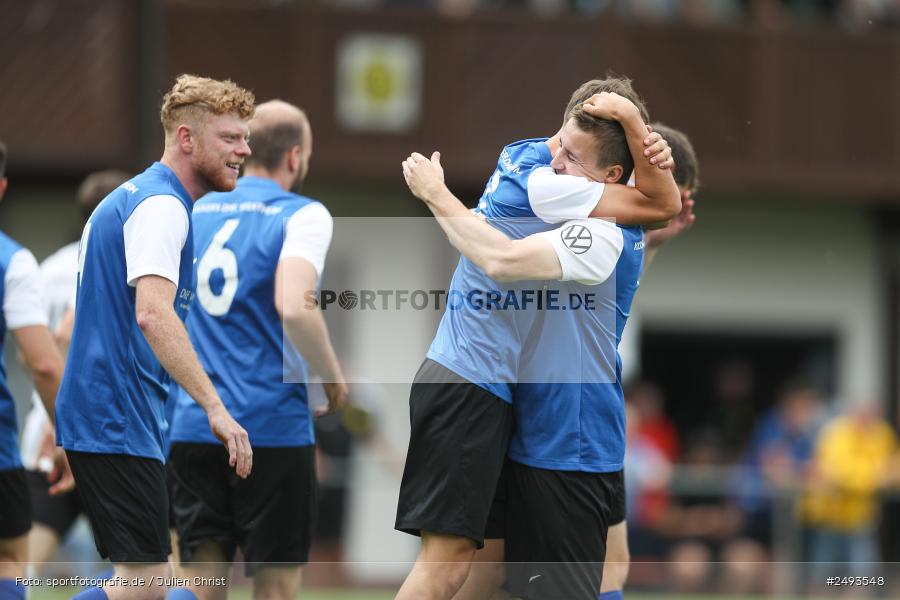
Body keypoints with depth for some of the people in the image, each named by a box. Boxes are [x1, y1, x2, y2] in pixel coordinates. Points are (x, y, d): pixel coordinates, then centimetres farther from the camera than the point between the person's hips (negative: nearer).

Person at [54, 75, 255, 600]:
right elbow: (152, 314, -26)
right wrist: (215, 407, -30)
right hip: (117, 424, -11)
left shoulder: (134, 197, 20)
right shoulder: (161, 205, -13)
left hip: (100, 416, 11)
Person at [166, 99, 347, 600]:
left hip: (191, 425, 5)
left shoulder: (192, 213, 12)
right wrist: (334, 377, -5)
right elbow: (294, 307, -21)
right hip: (273, 426, -5)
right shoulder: (302, 215, -5)